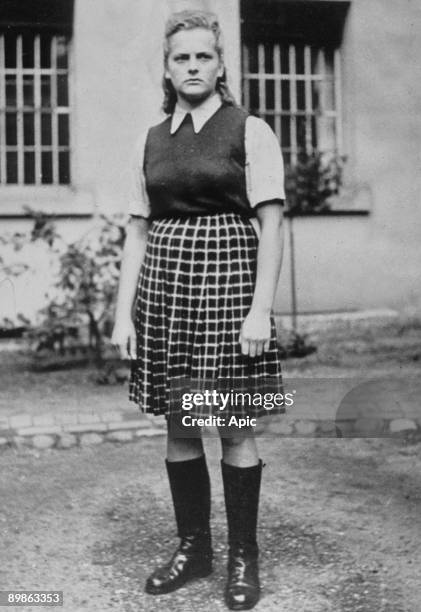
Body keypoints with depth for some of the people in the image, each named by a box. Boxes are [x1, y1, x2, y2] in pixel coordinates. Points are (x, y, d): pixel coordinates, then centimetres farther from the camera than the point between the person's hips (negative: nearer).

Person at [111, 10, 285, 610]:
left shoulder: (251, 131, 0)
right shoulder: (151, 141, 12)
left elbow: (271, 224, -6)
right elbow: (137, 230, 11)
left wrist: (261, 309, -15)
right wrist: (124, 311, 3)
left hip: (227, 276, -4)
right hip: (163, 280, 4)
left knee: (235, 426, 0)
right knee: (178, 424, 8)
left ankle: (243, 556, 13)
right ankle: (192, 547, 22)